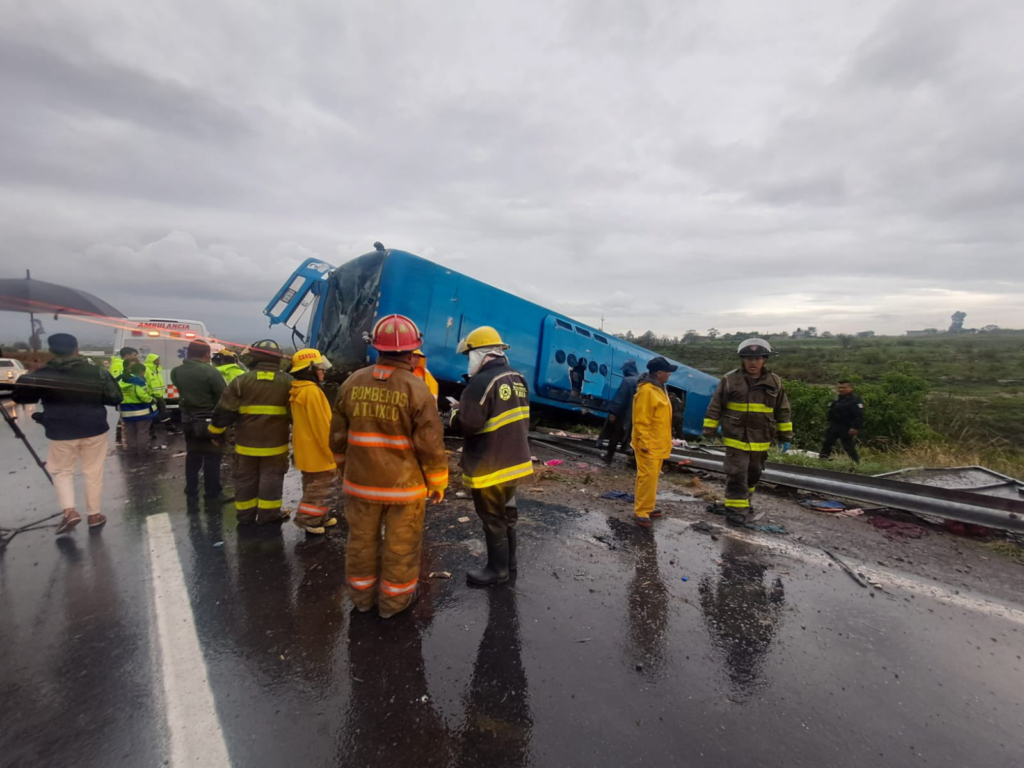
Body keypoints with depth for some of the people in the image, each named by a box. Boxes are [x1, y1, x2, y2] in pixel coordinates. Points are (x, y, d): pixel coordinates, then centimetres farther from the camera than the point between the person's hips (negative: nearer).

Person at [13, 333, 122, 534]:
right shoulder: (96, 373, -7)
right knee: (93, 473, 11)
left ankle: (70, 511, 4)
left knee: (62, 471, 19)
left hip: (61, 432, 0)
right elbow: (115, 399, -2)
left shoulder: (41, 375, -6)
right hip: (94, 430, 0)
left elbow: (21, 397, 9)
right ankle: (94, 514, 18)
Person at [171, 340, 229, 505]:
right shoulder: (211, 372, -18)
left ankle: (191, 496, 23)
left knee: (192, 457, 16)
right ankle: (213, 496, 10)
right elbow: (224, 397, -16)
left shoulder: (177, 372, 2)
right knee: (212, 459, 3)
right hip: (209, 421, -6)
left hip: (188, 420, 7)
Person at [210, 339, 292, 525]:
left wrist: (216, 431, 10)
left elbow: (224, 411, -4)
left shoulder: (242, 381, -6)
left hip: (247, 442, 1)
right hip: (275, 442, -1)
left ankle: (246, 514, 24)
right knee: (271, 478, 9)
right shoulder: (288, 382, -5)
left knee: (245, 478, 15)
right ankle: (268, 513, 15)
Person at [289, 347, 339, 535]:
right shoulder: (312, 391, -22)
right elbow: (322, 427, -23)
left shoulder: (298, 391, 9)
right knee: (320, 489, 3)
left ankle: (320, 517, 31)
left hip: (307, 450, 10)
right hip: (318, 452, -10)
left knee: (314, 488, 20)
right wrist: (333, 454, -15)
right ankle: (308, 519, 11)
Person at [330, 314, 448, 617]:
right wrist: (438, 483, -2)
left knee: (361, 540, 20)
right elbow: (431, 444, -15)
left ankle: (362, 595, 38)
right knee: (401, 546, 13)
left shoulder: (352, 383, -2)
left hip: (360, 481, 5)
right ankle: (394, 600, 29)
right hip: (404, 484, -4)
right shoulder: (416, 388, -17)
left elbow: (338, 436, 7)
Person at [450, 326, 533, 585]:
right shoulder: (518, 378, 5)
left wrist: (455, 414, -5)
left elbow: (465, 425, -24)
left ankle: (497, 569, 23)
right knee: (506, 512, 23)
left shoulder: (483, 382, -23)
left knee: (492, 518, 8)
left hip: (489, 466, -9)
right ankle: (509, 559, 39)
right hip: (515, 460, 9)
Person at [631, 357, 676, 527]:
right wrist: (644, 443, -22)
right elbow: (641, 421, -22)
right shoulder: (646, 391, -20)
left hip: (658, 444, 10)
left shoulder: (659, 388, 13)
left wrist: (665, 441, 24)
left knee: (652, 477, 16)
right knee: (647, 477, -7)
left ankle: (646, 507, 26)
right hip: (649, 445, -10)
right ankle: (641, 512, 0)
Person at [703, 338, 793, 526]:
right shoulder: (730, 379, -8)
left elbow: (783, 411, 9)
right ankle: (736, 508, 5)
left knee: (753, 474, 18)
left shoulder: (775, 382, 1)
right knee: (737, 475, -5)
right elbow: (715, 407, -4)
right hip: (736, 438, -4)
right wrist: (709, 430, -4)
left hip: (761, 440, 4)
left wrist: (785, 436, 10)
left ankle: (744, 500, 39)